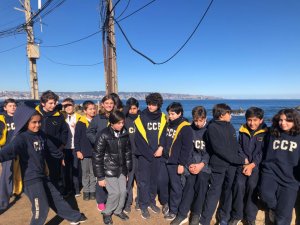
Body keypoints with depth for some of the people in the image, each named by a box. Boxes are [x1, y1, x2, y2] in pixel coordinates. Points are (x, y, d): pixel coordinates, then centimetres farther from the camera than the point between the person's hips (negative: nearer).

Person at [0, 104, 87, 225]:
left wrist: (61, 156, 34)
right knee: (42, 208, -2)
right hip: (31, 178, -7)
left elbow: (50, 148, 20)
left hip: (42, 175, 7)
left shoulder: (41, 135, 4)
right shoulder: (21, 138, -18)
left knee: (56, 198, 20)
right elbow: (10, 149, -39)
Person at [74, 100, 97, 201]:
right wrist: (78, 151, -6)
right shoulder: (80, 123, -5)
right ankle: (86, 191, 23)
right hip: (85, 152, -1)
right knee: (85, 173, 11)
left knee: (94, 173, 10)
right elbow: (76, 138, -3)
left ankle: (93, 191, 22)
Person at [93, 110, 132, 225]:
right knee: (115, 192, -6)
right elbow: (97, 157, -13)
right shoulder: (104, 135, -16)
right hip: (109, 169, -4)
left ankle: (118, 210, 33)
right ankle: (107, 213, 22)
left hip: (121, 169, 5)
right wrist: (100, 177, -11)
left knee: (123, 191, 5)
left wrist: (128, 169, 9)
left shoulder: (125, 134, -2)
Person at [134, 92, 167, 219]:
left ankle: (152, 201, 32)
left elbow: (163, 134, 6)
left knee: (154, 179, 15)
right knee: (143, 180, 3)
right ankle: (143, 206, 17)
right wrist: (148, 151, -10)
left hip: (156, 154, 4)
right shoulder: (141, 117, -7)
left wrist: (161, 147, -9)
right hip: (144, 154, -3)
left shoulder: (162, 117, 4)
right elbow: (138, 136, -8)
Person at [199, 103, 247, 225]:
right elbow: (220, 150, -18)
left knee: (228, 190, 14)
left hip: (232, 164, 6)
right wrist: (241, 160, -15)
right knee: (214, 191, -1)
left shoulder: (229, 126, 9)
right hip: (219, 165, -6)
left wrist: (241, 158, -5)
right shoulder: (212, 127, -13)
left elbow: (235, 145, 12)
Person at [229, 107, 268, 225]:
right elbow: (239, 148, 8)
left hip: (257, 164, -2)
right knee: (239, 183, -15)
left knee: (252, 184, -19)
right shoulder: (242, 131, 6)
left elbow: (263, 152, -5)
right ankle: (237, 215, 3)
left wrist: (252, 165, -14)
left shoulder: (265, 133, -2)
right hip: (243, 163, 2)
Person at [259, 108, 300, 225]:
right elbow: (264, 152, 12)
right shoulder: (272, 134, 5)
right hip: (271, 172, 2)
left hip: (290, 178, -1)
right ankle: (274, 207, 6)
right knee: (265, 193, -27)